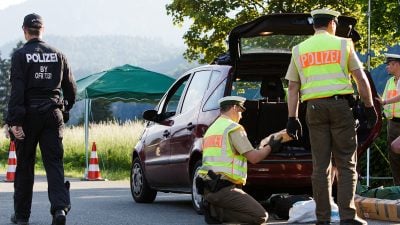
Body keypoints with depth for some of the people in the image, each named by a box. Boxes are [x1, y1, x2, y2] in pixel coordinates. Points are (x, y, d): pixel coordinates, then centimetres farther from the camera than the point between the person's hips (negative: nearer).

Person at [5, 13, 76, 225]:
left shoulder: (20, 55, -6)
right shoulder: (57, 55, 6)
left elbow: (17, 90, -14)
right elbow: (71, 88, 10)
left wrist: (14, 120, -16)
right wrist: (64, 109, 27)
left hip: (29, 114, -2)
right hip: (53, 115, 2)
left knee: (24, 166, 9)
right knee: (54, 163, 0)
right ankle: (60, 207, -21)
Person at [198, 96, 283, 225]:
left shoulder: (211, 129, 23)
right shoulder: (233, 128, -5)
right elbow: (253, 158, -8)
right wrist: (270, 147, 12)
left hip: (208, 189, 9)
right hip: (224, 188, -9)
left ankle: (214, 209, 1)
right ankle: (217, 213, -14)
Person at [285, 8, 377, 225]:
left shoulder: (299, 50, 12)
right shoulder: (342, 44, 5)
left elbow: (293, 87, 10)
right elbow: (361, 79, 2)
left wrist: (292, 118, 11)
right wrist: (369, 107, 7)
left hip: (314, 107, 2)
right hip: (340, 104, -2)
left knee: (320, 165, 5)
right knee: (346, 163, 0)